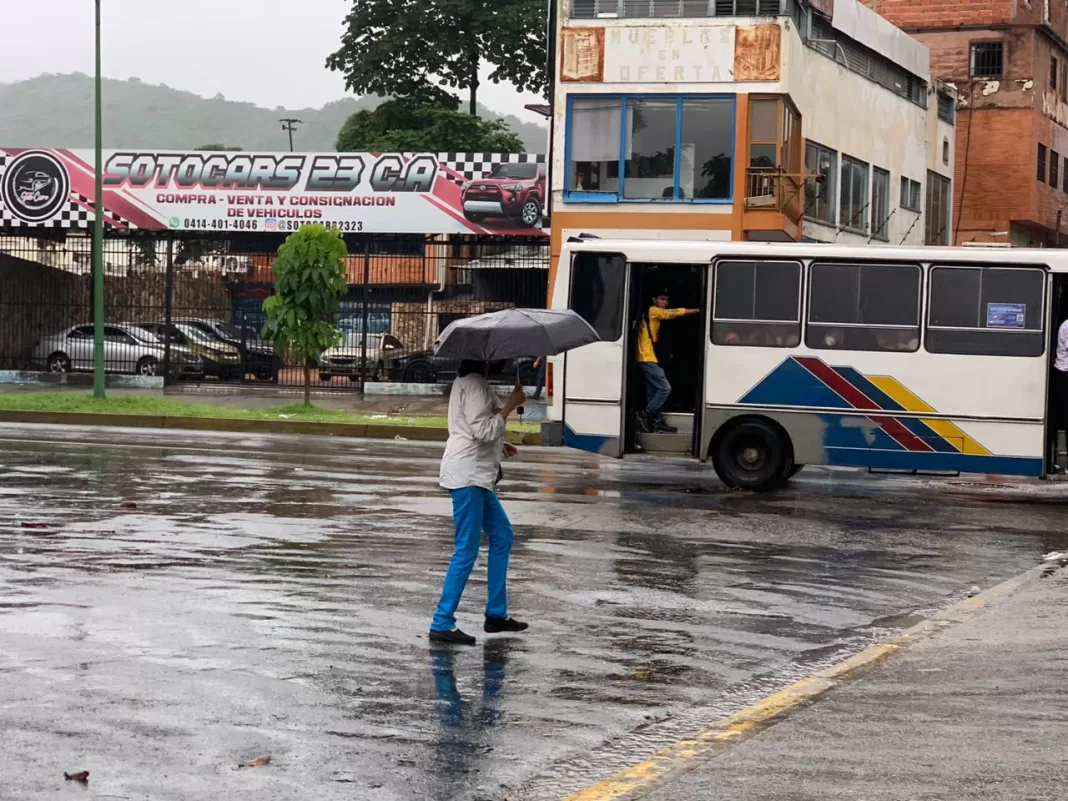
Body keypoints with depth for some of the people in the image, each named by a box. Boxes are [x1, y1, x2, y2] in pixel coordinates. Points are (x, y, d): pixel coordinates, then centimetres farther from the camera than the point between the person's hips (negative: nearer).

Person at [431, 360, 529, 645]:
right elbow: (483, 430, -23)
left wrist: (498, 446, 16)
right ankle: (442, 624, -4)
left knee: (502, 536, 16)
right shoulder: (474, 384, -16)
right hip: (467, 474, -11)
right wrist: (511, 405, -15)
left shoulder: (470, 381, 16)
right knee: (466, 551, -8)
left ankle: (496, 614, 21)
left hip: (477, 475, 11)